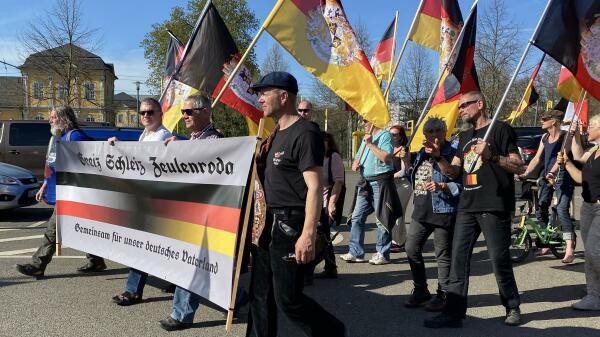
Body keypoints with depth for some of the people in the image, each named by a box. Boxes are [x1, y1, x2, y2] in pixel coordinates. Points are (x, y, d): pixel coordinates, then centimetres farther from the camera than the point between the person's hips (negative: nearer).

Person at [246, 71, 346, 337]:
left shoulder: (305, 134, -14)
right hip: (267, 224, 9)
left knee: (287, 299, -2)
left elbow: (315, 188, -20)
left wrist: (308, 234, -26)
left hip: (290, 226, -9)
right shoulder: (276, 134, 14)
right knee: (260, 294, 13)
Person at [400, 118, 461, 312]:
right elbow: (413, 178, 22)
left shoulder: (451, 154, -10)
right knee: (411, 249, 10)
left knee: (443, 254, 1)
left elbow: (460, 184, -14)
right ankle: (420, 290, 25)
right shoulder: (421, 153, 14)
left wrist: (441, 186, -27)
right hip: (421, 210, 8)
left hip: (443, 211, -8)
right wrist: (406, 162, 8)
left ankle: (443, 295, 14)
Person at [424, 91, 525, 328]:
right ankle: (453, 312, 5)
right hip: (467, 206, 7)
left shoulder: (500, 130, -2)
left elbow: (519, 167, -8)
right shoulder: (464, 137, 19)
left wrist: (492, 157, -23)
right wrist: (438, 157, -3)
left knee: (499, 260, 0)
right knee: (458, 258, 2)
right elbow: (454, 172, 15)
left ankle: (512, 307, 20)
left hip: (494, 207, -7)